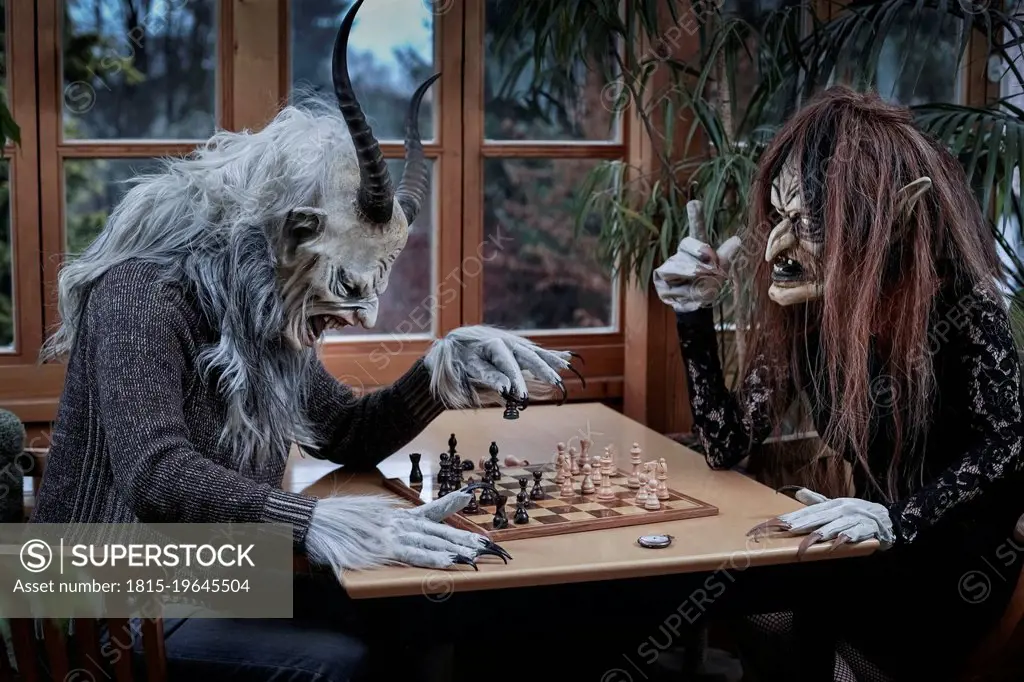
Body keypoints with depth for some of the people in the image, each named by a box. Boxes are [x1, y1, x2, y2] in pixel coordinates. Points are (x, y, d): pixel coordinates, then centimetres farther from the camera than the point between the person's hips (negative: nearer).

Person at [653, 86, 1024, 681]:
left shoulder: (954, 294, -21)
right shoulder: (794, 306, -7)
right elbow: (727, 447, -3)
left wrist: (897, 518, -32)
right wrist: (695, 314, -13)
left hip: (962, 555, -4)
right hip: (873, 552, 4)